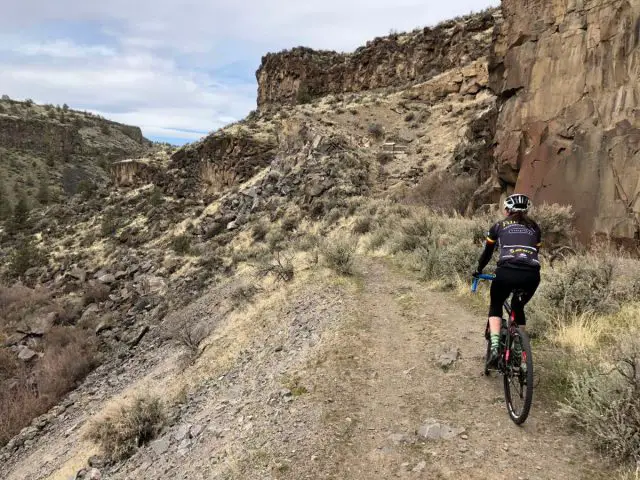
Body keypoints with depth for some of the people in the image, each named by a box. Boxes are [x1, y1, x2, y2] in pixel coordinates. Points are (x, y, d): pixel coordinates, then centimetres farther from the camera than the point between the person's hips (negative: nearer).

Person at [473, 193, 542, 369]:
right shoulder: (534, 227, 25)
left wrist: (479, 270, 41)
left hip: (507, 272, -3)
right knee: (518, 307, 29)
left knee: (495, 306, 24)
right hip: (532, 275, 3)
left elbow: (487, 252, 25)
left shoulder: (499, 226, 18)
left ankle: (494, 347, 4)